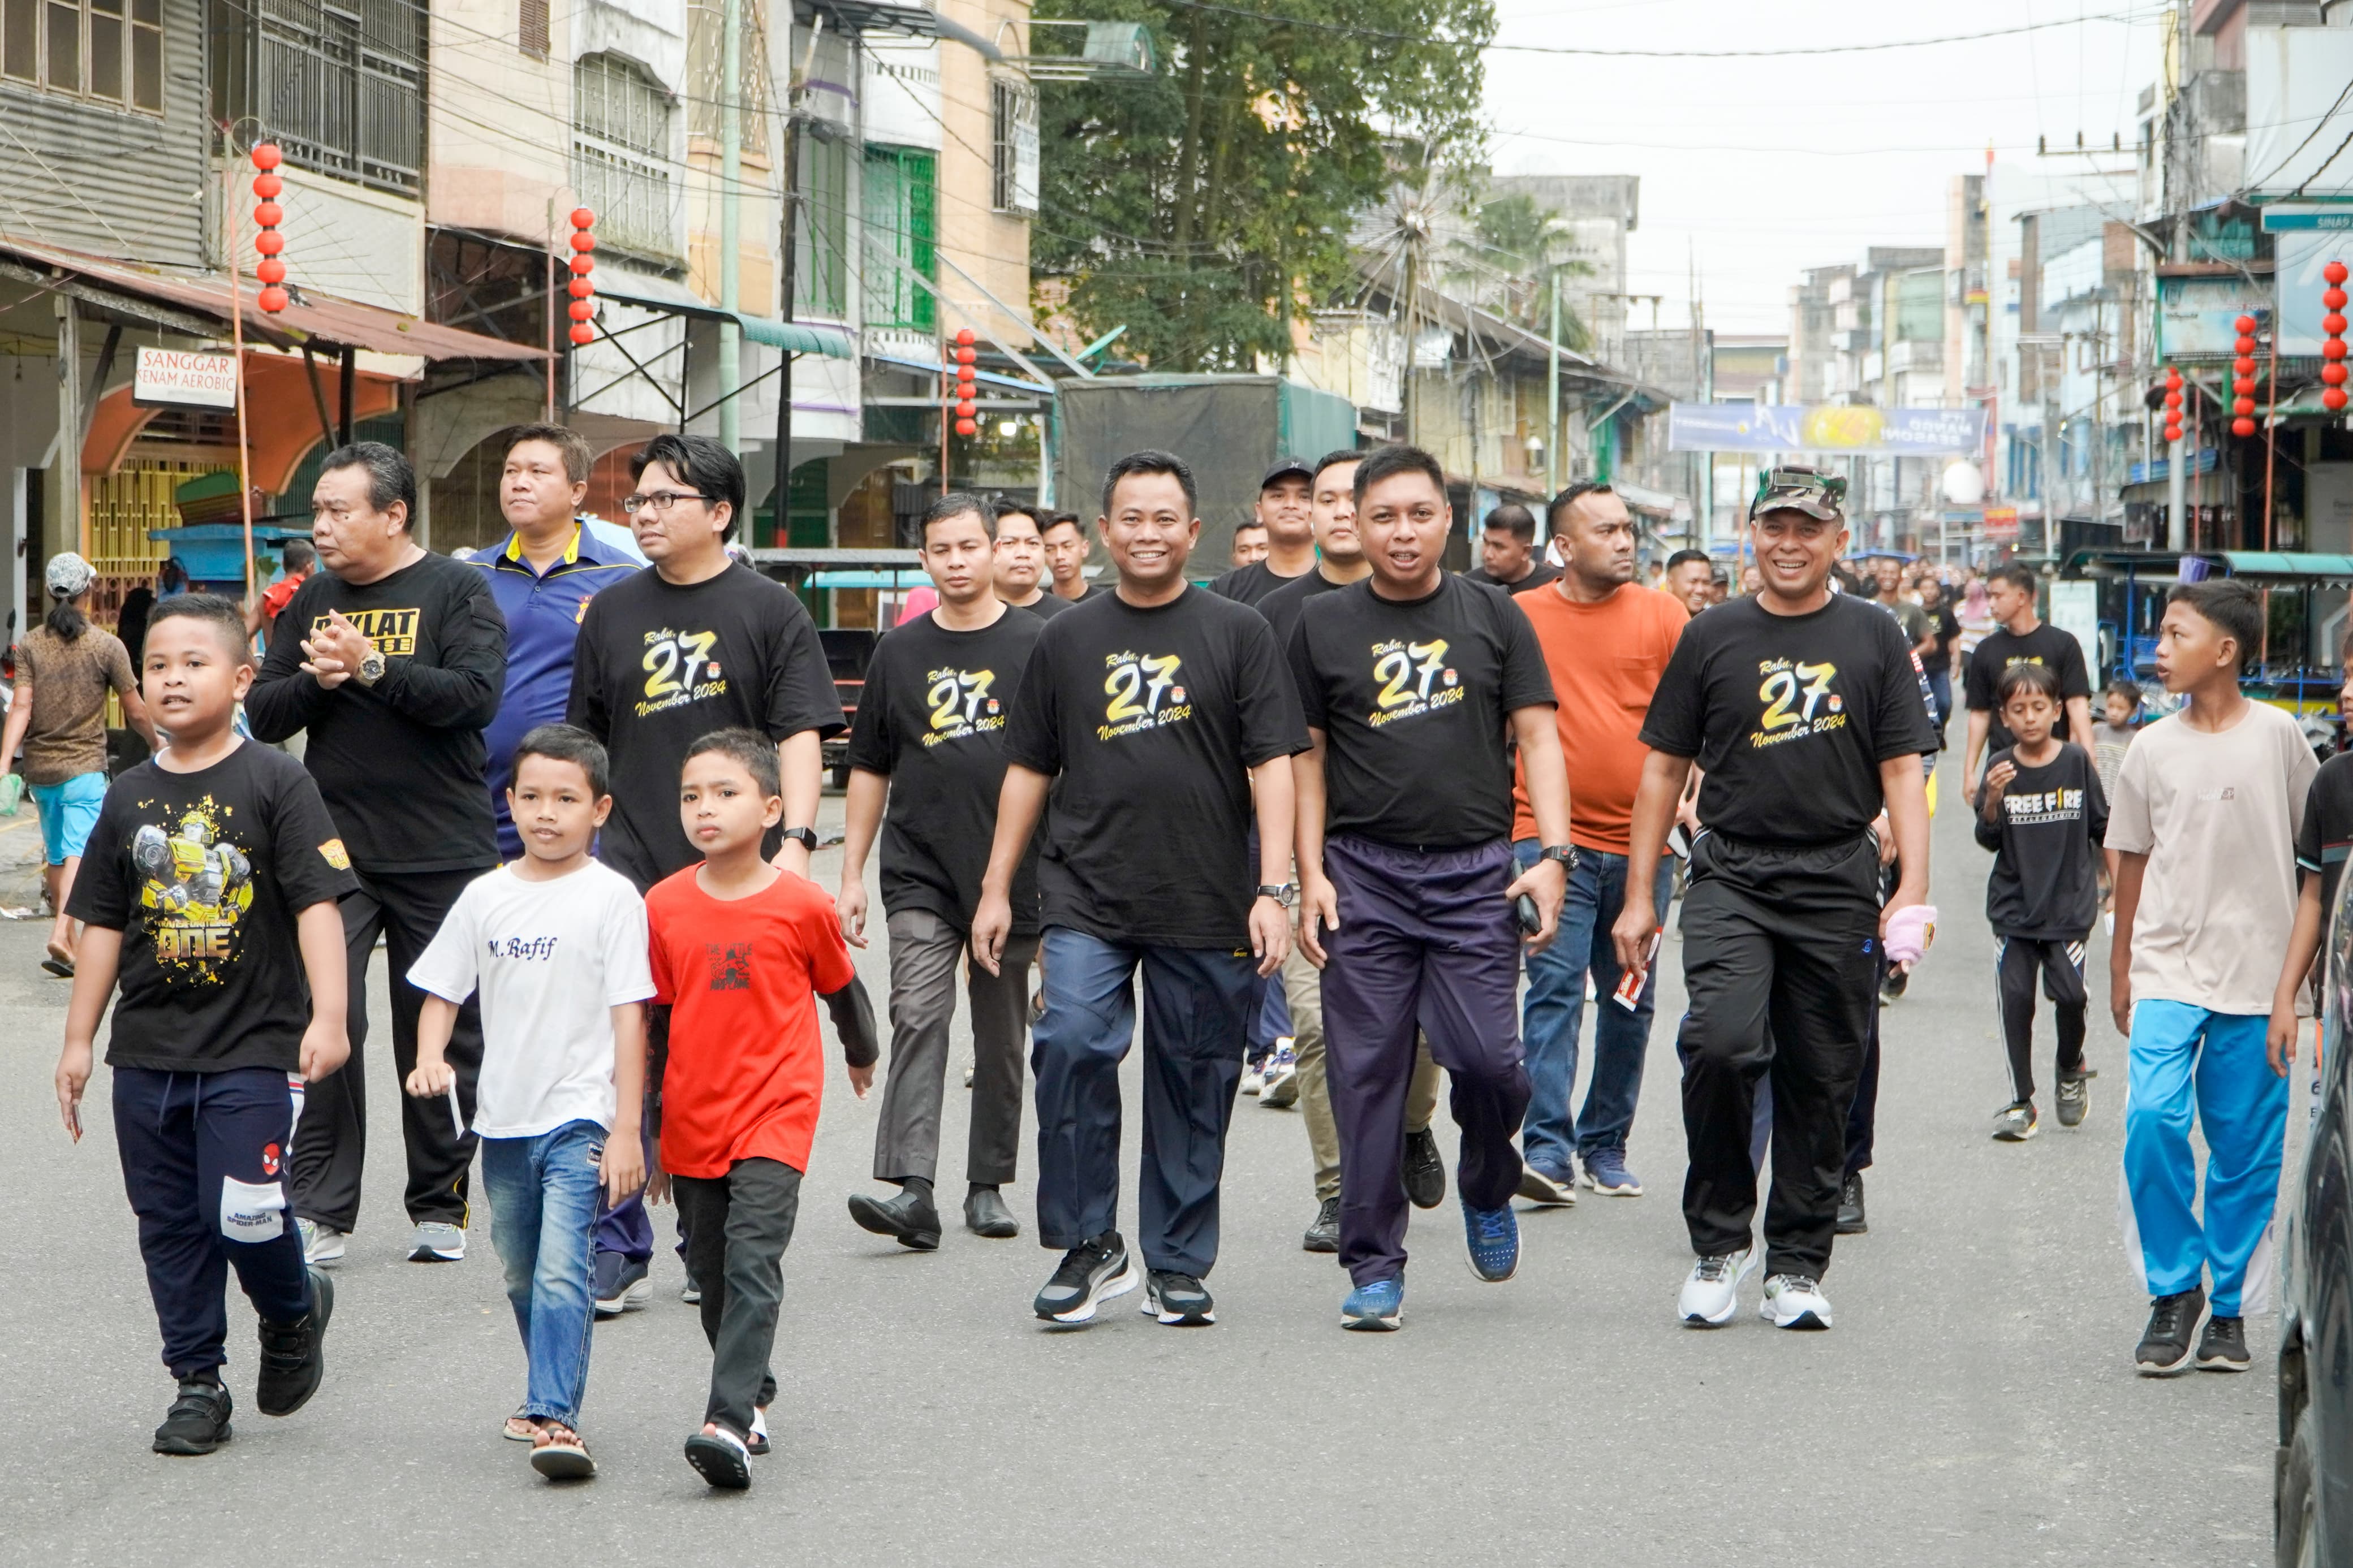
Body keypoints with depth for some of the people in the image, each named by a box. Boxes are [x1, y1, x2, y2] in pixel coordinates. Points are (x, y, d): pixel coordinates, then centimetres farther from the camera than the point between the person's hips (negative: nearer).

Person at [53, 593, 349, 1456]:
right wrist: (77, 1042, 12)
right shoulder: (131, 798, 8)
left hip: (254, 1047, -5)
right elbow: (103, 924, 13)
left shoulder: (275, 782, -6)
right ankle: (197, 1383, 18)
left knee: (244, 1215, -11)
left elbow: (317, 905, -10)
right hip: (149, 1052, 5)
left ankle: (294, 1310, 20)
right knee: (170, 1223, 7)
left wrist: (327, 1016, -18)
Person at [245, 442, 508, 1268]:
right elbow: (262, 713, 11)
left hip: (442, 857, -3)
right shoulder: (312, 601, 13)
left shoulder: (456, 590, -1)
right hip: (334, 850, 3)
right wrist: (315, 683, -9)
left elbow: (476, 696, -15)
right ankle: (319, 1210, -6)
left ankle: (440, 1207, 17)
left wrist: (372, 667, -21)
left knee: (441, 1034, 5)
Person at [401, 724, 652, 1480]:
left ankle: (556, 1417, -22)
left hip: (579, 1115, -5)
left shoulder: (610, 897, -5)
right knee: (522, 1275, 17)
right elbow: (442, 991, 12)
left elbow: (629, 1016, -7)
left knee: (563, 1269, -18)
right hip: (504, 1117, 5)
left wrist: (626, 1129, -11)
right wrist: (430, 1059, -9)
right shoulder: (486, 897, 7)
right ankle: (549, 1392, 35)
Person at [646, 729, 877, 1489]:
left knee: (752, 1262, -17)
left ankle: (728, 1421, -25)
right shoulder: (664, 906, 1)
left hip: (774, 1117, -4)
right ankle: (754, 1398, 29)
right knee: (712, 1275, 11)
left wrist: (863, 1056, 30)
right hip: (692, 1122, 4)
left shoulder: (801, 905, -7)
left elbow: (842, 988, 13)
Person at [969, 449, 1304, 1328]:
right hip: (1086, 899, 1)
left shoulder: (1237, 635, 5)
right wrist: (996, 889, 13)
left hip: (1208, 909, -1)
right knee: (1072, 1041, -19)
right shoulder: (1067, 643, 11)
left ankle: (1178, 1265, 17)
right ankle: (1087, 1244, -7)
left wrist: (1274, 890, -7)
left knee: (1193, 1082, 4)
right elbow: (1029, 770, 16)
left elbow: (1272, 764, 1)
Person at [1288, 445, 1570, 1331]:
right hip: (1363, 874, 1)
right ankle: (1374, 1265, 7)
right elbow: (1306, 757, 10)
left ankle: (1488, 1190, 21)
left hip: (1475, 872, 0)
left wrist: (1554, 855, -7)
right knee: (1367, 1073, -1)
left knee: (1484, 1056, -10)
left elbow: (1536, 737, 5)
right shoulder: (1323, 627, 8)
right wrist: (1309, 876, 1)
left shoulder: (1494, 619, 8)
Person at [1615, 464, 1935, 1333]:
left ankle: (1797, 1265, 16)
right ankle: (1719, 1243, -4)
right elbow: (1664, 768, 12)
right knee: (1721, 1044, -20)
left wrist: (1913, 886, -6)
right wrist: (1639, 895, 8)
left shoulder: (1875, 638, 8)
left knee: (1821, 1080, 3)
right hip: (1730, 877, -1)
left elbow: (1902, 770, 6)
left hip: (1838, 884, 1)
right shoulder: (1712, 639, 8)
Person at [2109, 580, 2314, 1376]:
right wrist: (2121, 969, 14)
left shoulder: (2277, 736, 0)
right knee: (2153, 1116, -17)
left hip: (2256, 976, -1)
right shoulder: (2153, 749, 5)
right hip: (2168, 969, 1)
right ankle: (2173, 1291, -2)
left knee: (2247, 1146, 2)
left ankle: (2230, 1308, 15)